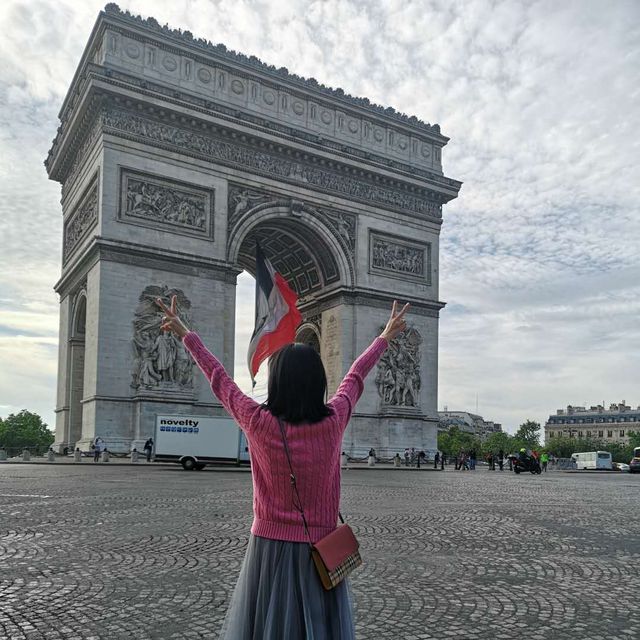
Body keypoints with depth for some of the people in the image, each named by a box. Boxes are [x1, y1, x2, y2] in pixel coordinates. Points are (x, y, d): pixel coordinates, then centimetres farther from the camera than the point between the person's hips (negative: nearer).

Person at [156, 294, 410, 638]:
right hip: (320, 550, 1)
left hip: (270, 546, -1)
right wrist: (384, 338, 25)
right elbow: (355, 377, 6)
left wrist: (186, 335, 15)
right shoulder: (333, 421, -10)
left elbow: (219, 379, 0)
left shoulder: (258, 422, -14)